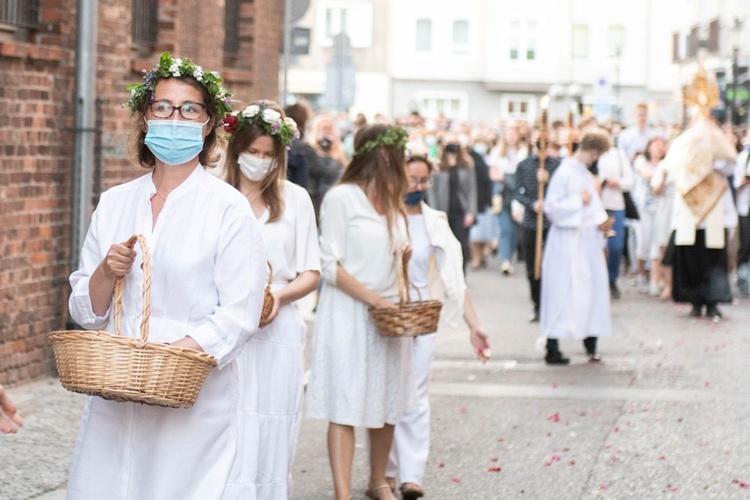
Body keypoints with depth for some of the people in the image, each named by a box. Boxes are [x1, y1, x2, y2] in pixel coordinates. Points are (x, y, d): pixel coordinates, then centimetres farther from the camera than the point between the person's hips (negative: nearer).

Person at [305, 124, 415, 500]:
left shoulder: (391, 200, 15)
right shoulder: (341, 197, -8)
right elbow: (330, 265, -11)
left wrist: (403, 254, 2)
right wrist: (374, 299, -17)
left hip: (388, 312, 7)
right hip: (348, 314, -7)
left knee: (387, 406, 11)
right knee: (346, 409, -7)